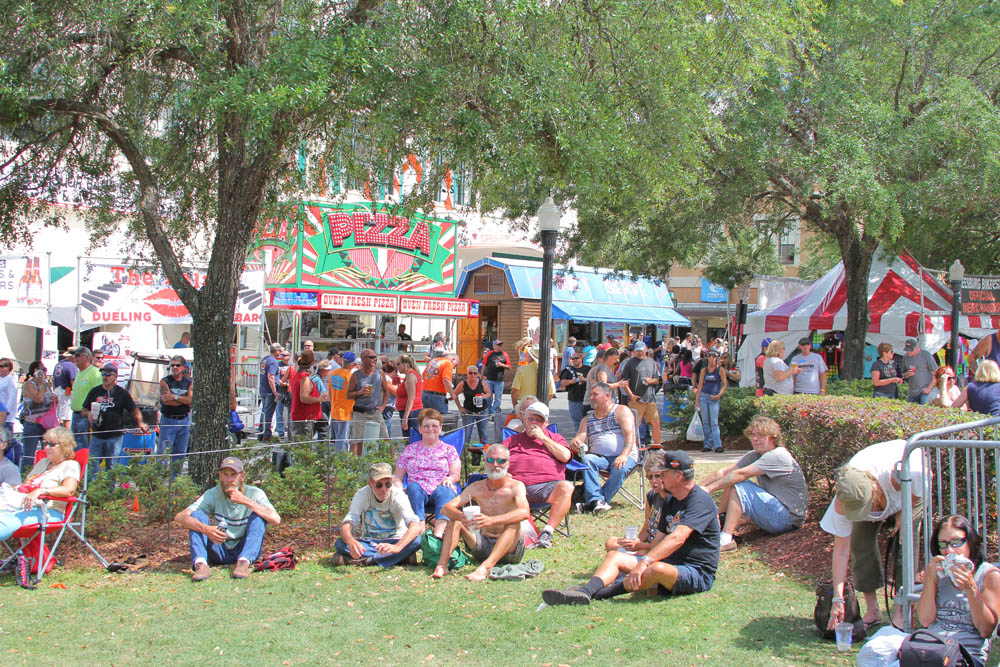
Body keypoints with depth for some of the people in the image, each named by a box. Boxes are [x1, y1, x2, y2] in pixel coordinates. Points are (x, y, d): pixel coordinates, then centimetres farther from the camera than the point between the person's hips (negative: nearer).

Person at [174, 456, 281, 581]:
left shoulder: (254, 494, -11)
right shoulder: (213, 494, -8)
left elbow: (276, 520, -29)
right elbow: (179, 517, -20)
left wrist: (245, 501, -32)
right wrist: (205, 529, -39)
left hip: (246, 551, -1)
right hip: (220, 552, 1)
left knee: (258, 515, -23)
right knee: (197, 515, -17)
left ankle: (244, 562, -37)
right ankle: (201, 564, -35)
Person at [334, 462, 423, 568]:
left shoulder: (398, 495, -18)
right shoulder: (362, 495, -13)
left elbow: (416, 526, -32)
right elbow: (346, 525, -24)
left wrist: (397, 547, -51)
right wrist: (351, 541, -48)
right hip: (369, 542, 1)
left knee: (416, 540, -33)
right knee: (340, 543, -27)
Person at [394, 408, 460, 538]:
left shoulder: (449, 449, 22)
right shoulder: (410, 449, 24)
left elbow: (456, 475, 10)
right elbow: (398, 477, 18)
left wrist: (449, 478, -15)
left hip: (441, 489, -1)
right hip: (416, 492, 1)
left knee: (444, 490, -36)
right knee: (413, 487, -35)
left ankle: (439, 533, -58)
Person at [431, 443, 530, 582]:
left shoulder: (515, 486, -8)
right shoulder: (476, 488, 4)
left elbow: (525, 513, -29)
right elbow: (447, 508, -6)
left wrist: (491, 520, -44)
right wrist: (461, 517, -32)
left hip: (510, 551, -4)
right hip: (483, 546, 4)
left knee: (514, 523, -32)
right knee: (455, 519, -8)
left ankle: (485, 567, -46)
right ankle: (442, 565, -23)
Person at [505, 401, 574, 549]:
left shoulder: (555, 438, 27)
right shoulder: (513, 439, 31)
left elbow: (565, 456, 7)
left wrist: (543, 438, 8)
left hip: (548, 485, -1)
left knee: (566, 487, -33)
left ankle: (547, 532, -32)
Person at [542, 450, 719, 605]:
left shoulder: (700, 500, -14)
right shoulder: (670, 501, 17)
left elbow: (677, 538, -28)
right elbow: (659, 540, 20)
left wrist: (644, 562, -36)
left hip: (698, 572, -9)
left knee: (657, 568, -39)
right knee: (613, 556, -3)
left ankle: (594, 593, -29)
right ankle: (584, 592, -31)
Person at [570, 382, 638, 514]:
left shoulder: (621, 411, 5)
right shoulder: (588, 419, 20)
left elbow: (630, 435, -9)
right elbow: (581, 436, 7)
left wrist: (624, 456, -26)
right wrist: (574, 442, -20)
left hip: (625, 457, -3)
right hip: (600, 457, 3)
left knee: (620, 469, -36)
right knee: (587, 459, -29)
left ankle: (592, 503, -33)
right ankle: (597, 500, -39)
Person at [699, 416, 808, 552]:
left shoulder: (777, 455, -19)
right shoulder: (754, 456, 7)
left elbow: (741, 474, -25)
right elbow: (724, 472, 0)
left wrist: (709, 488, -26)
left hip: (788, 519, -9)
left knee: (738, 486, -22)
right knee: (731, 482, 0)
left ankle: (726, 540, -27)